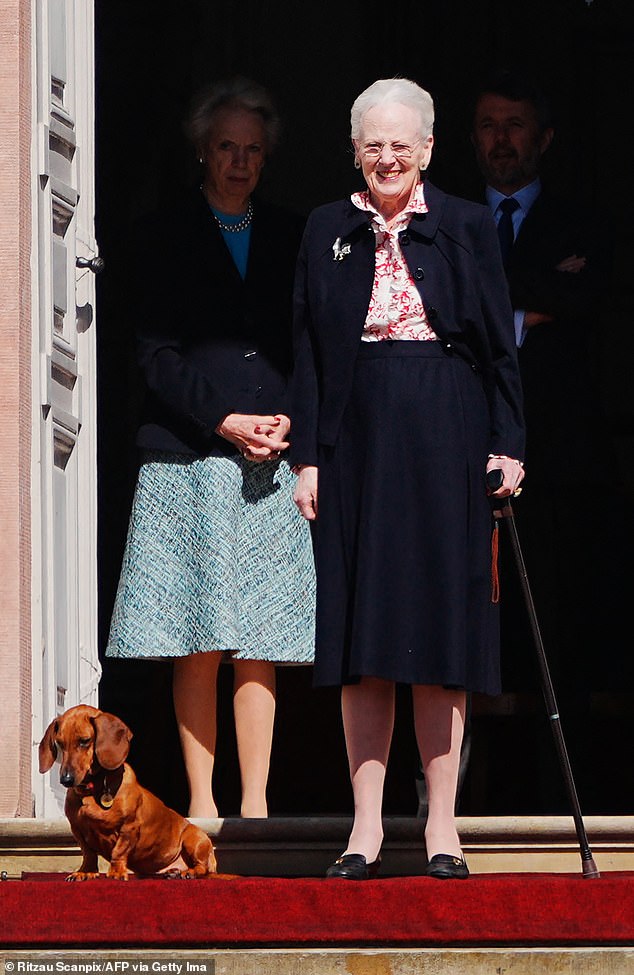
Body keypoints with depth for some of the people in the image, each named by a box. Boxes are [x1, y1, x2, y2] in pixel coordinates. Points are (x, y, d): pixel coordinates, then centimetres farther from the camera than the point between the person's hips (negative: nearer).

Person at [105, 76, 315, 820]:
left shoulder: (289, 237, 15)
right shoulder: (165, 233, 5)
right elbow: (157, 353, -1)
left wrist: (290, 423, -4)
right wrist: (227, 422, -11)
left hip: (274, 459, 2)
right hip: (188, 456, -2)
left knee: (259, 643, -1)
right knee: (197, 646, -4)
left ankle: (255, 804, 0)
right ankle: (201, 802, -1)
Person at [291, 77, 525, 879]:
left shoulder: (467, 227, 5)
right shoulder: (328, 232, 9)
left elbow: (499, 345, 5)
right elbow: (308, 351, 8)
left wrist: (506, 445, -3)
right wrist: (307, 456, 1)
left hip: (444, 443, -1)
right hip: (358, 442, 2)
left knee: (440, 628, -1)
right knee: (359, 632, 1)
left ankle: (442, 825, 3)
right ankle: (366, 825, 4)